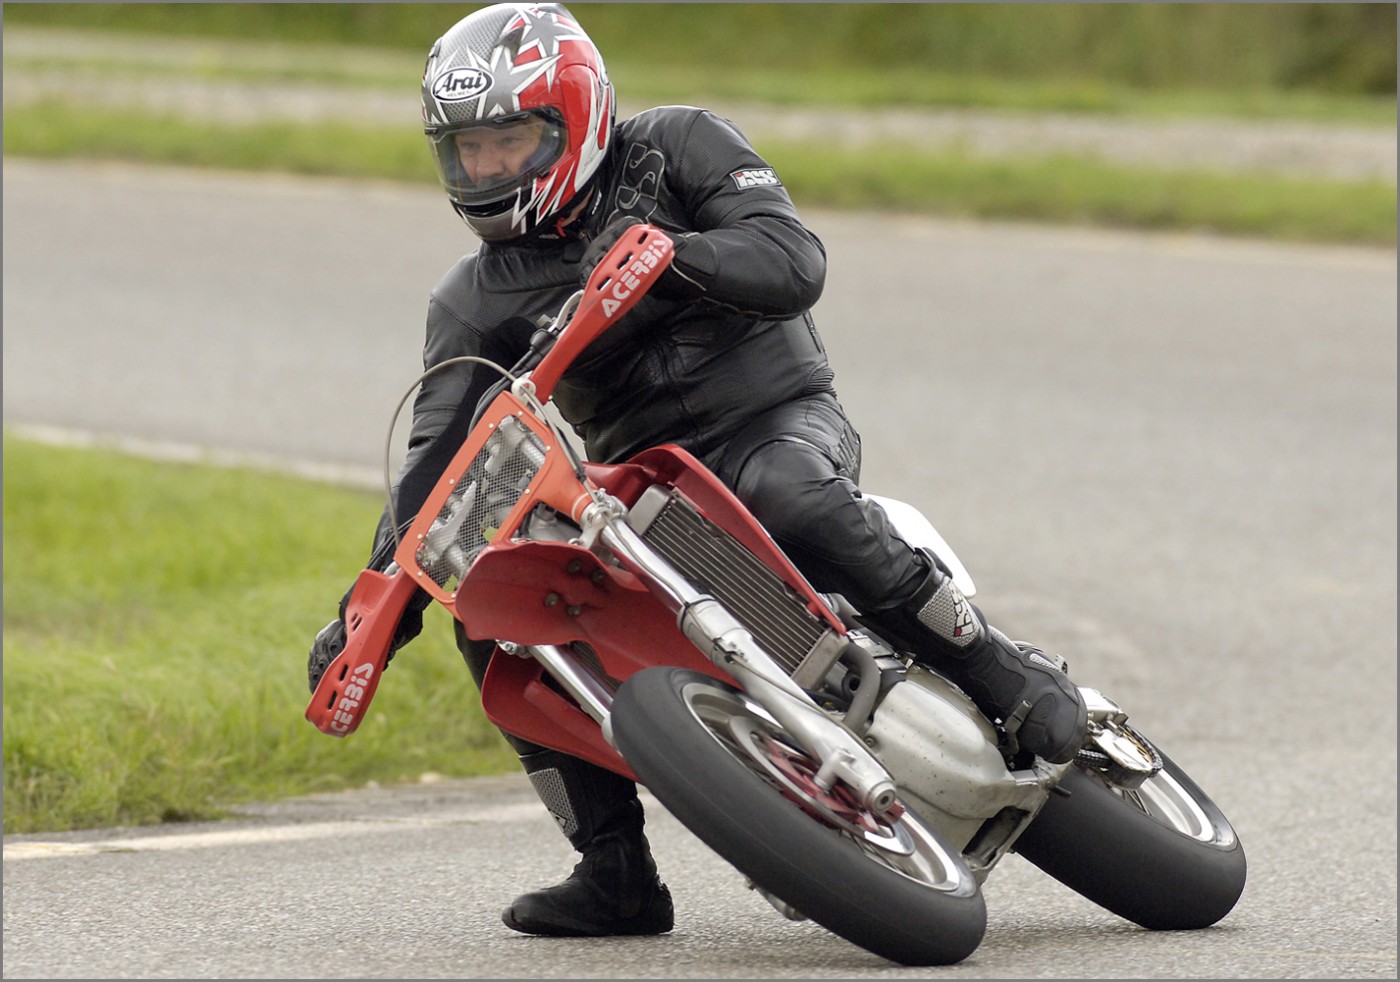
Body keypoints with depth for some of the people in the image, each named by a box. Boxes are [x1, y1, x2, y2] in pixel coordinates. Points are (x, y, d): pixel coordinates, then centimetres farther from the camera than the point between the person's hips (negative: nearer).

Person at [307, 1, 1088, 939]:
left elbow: (794, 260, -18)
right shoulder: (474, 305, 4)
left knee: (785, 494, -40)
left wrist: (666, 263, -36)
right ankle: (616, 871, -9)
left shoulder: (677, 148, -4)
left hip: (777, 419, -5)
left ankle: (1006, 672, -30)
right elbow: (436, 466, -1)